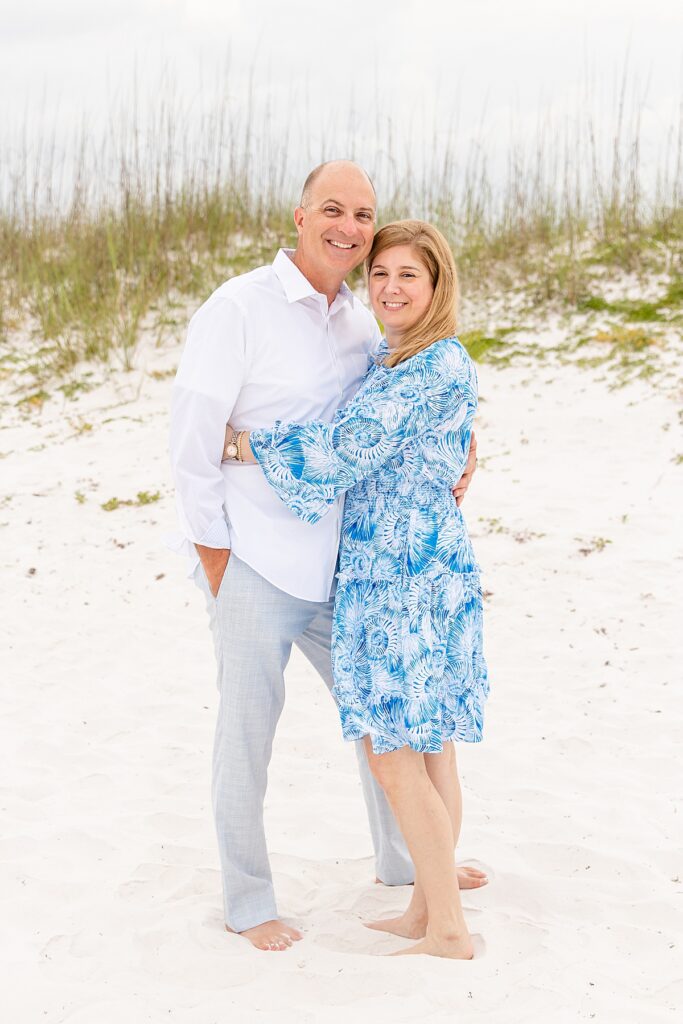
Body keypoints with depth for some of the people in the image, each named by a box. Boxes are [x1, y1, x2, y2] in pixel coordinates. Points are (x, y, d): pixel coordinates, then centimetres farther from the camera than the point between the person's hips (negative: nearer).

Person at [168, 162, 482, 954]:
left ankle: (404, 859, 37)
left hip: (330, 564, 7)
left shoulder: (361, 323, 7)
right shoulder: (239, 309, -13)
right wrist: (218, 576, -12)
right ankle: (246, 902, 21)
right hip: (249, 561, -7)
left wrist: (455, 455, -2)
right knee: (249, 726, 3)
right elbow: (191, 447, -13)